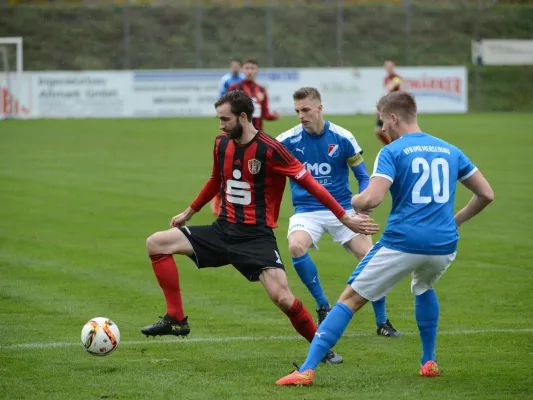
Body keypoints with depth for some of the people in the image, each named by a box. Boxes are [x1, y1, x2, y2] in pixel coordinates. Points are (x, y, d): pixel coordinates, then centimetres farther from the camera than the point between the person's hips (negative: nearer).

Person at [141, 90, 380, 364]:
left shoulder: (270, 150, -15)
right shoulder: (221, 144, 5)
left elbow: (309, 183, -13)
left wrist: (344, 217, -14)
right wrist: (188, 213, 34)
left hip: (257, 236, -6)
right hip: (223, 230, 6)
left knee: (281, 297, -23)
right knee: (156, 243, -6)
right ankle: (176, 320, -3)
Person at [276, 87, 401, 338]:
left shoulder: (342, 138, -4)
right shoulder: (288, 140, -6)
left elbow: (363, 177, 3)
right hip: (306, 211, 0)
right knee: (296, 247, -31)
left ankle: (382, 322, 7)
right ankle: (323, 308, -11)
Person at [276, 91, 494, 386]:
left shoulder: (392, 152, -3)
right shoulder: (450, 151, 13)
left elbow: (371, 199, -16)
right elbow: (486, 194, 16)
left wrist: (353, 202, 6)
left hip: (402, 243, -5)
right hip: (444, 245, 5)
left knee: (349, 300, 3)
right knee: (424, 288, 38)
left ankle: (307, 369, -7)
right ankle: (429, 362, 33)